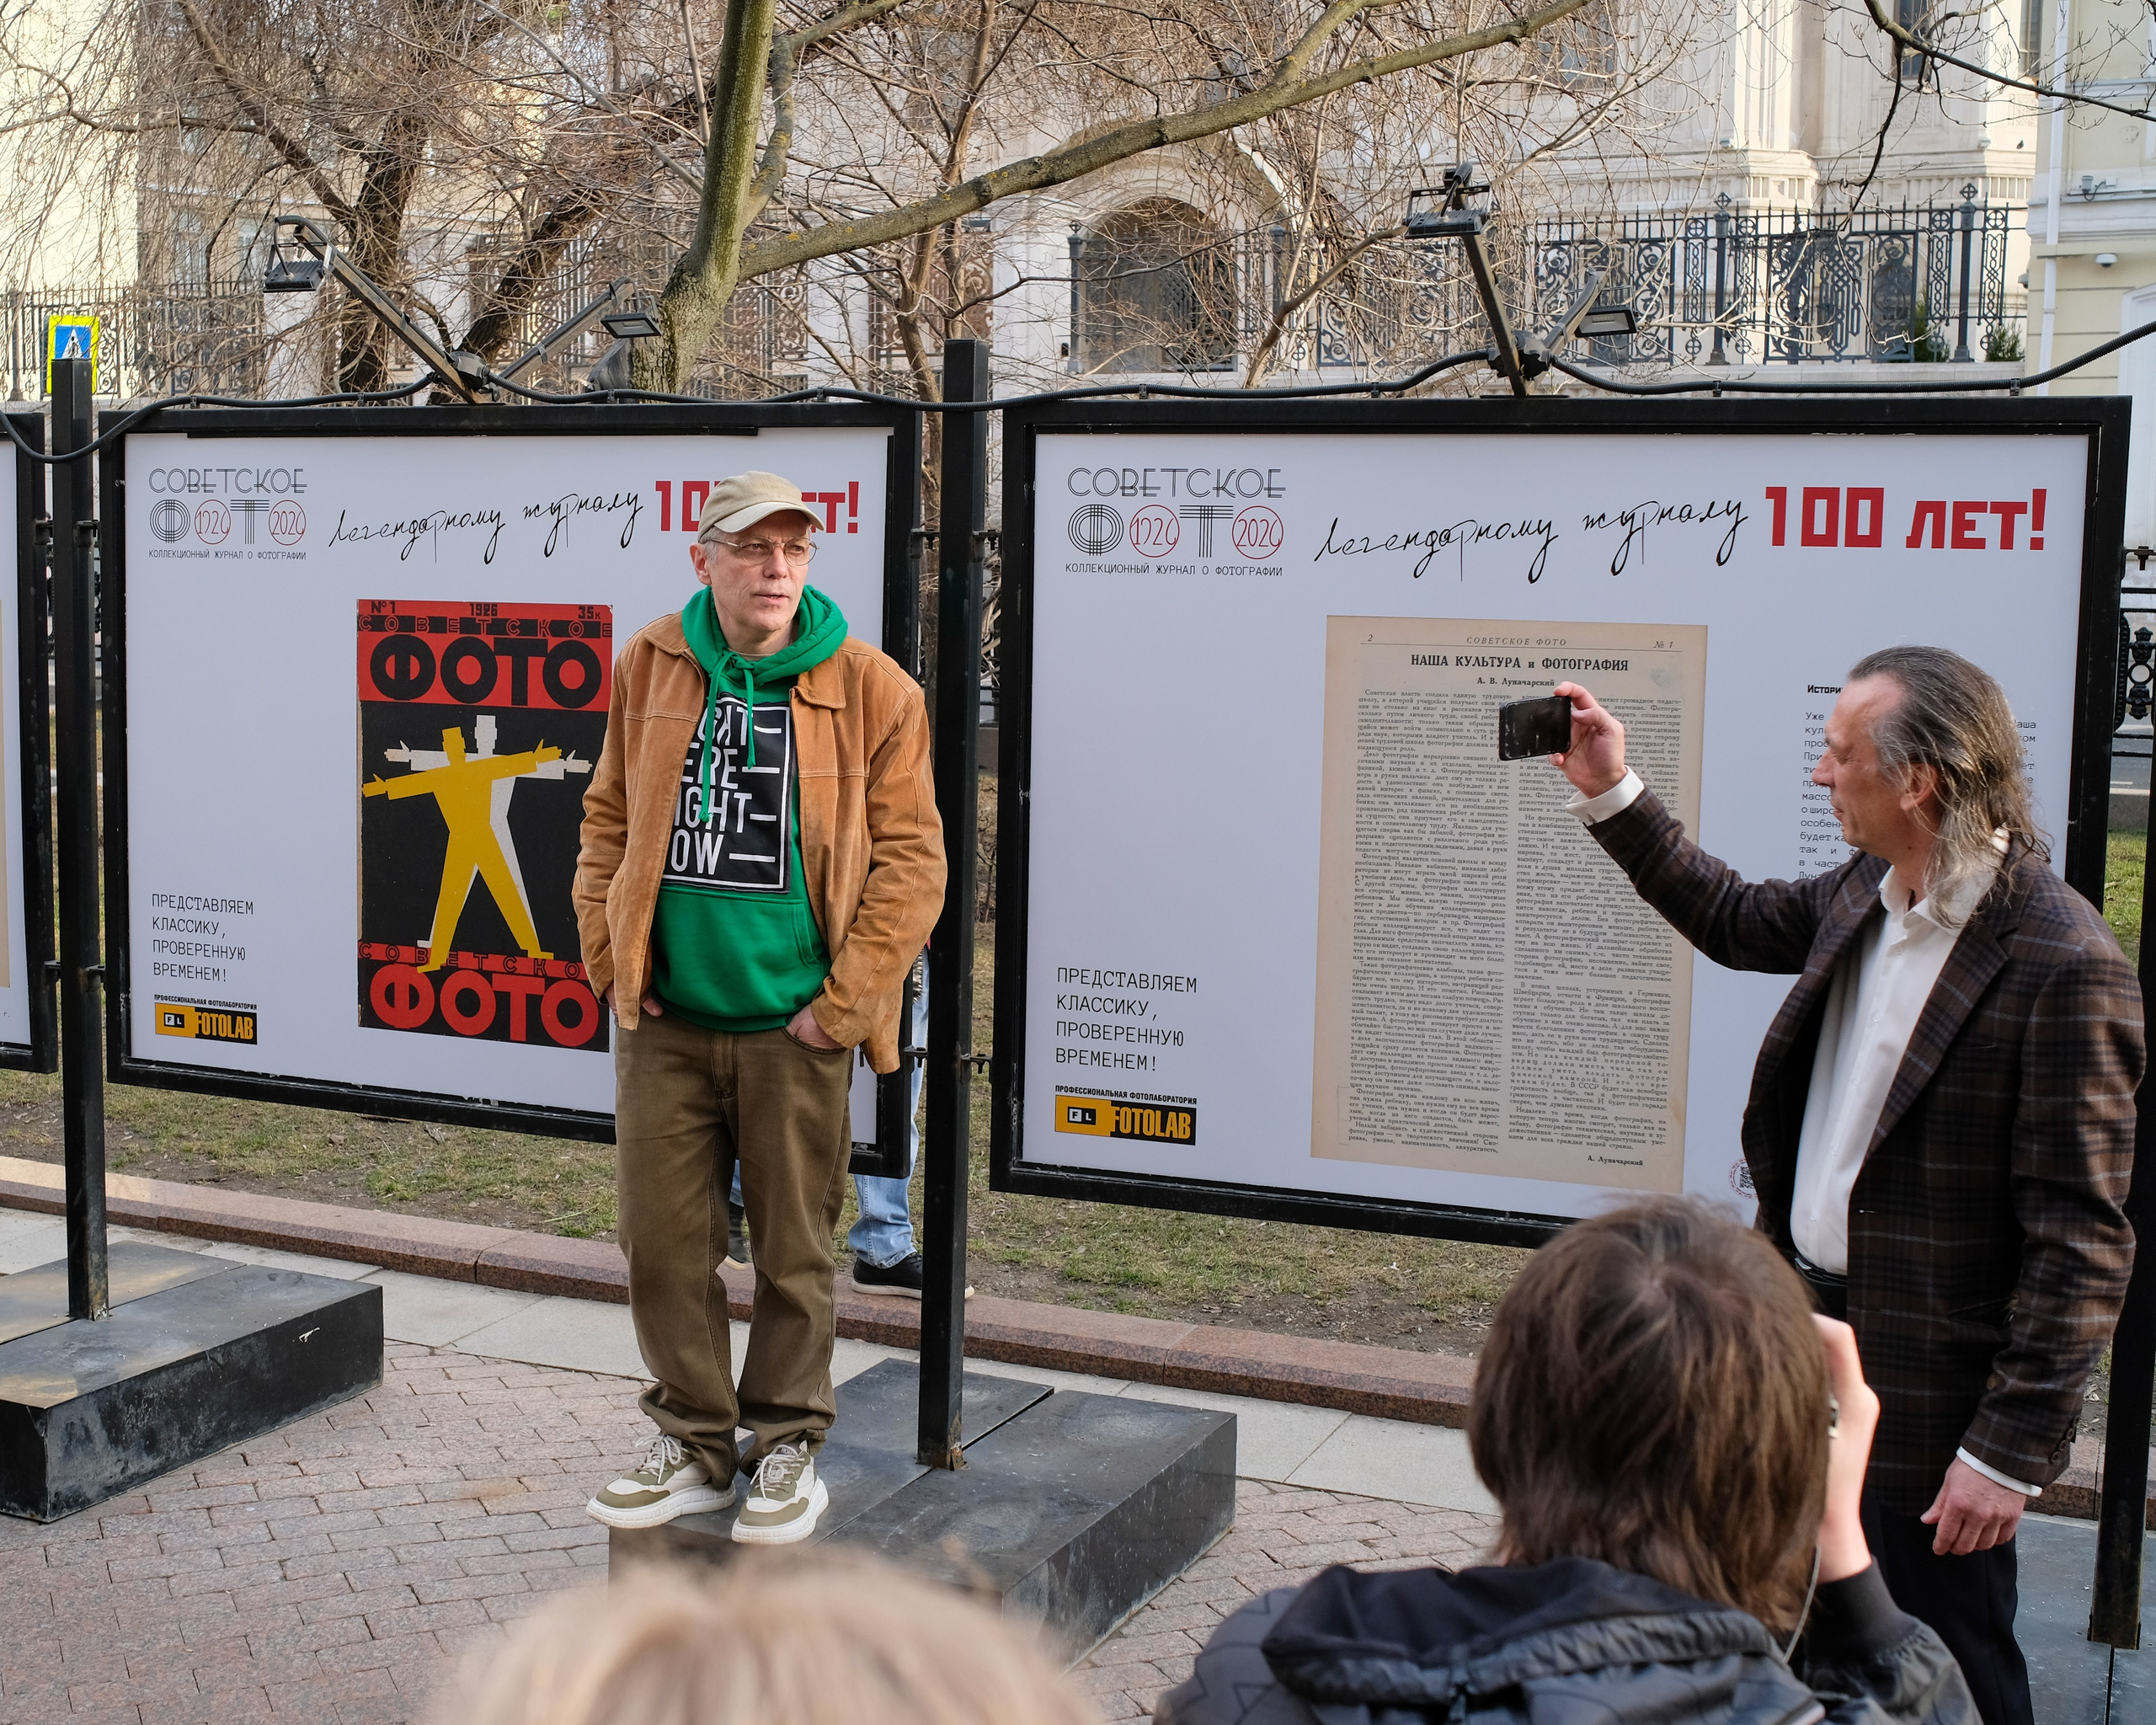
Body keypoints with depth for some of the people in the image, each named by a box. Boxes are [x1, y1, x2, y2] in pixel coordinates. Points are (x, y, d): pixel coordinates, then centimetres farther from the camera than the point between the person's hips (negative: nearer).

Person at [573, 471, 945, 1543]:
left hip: (793, 1027, -3)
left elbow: (910, 861, -5)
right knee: (662, 1243, 9)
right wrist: (611, 960, 4)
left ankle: (787, 1448, 25)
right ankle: (695, 1445, 26)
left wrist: (843, 1005, -10)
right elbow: (609, 821, 13)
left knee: (794, 1251, 8)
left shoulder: (871, 691, -5)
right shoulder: (650, 669, 4)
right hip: (664, 1021, 3)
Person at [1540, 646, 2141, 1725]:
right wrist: (1611, 795, 17)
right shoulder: (1865, 896, 2)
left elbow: (2081, 1240, -21)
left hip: (1929, 1402, -8)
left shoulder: (2060, 964, -23)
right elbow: (1732, 921, 24)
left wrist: (2010, 1451, -19)